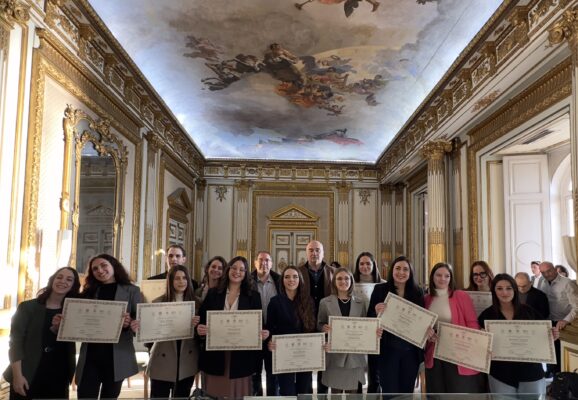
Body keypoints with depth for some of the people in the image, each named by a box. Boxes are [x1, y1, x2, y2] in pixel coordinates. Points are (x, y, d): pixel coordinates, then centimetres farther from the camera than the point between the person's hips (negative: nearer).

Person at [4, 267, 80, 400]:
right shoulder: (28, 307, -3)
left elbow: (69, 345, 1)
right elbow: (15, 341, -7)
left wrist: (57, 329, -17)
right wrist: (17, 375, -15)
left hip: (58, 378, 3)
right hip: (28, 376, -3)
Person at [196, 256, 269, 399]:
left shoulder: (253, 296, 4)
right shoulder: (213, 293, 7)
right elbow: (201, 321, 7)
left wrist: (263, 334, -16)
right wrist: (199, 328, -14)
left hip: (241, 356, -1)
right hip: (215, 355, 1)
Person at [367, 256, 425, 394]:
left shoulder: (417, 292, 4)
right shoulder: (380, 290, -3)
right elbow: (369, 318, -2)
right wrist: (377, 312, -23)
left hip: (411, 350, 3)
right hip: (388, 350, -2)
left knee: (407, 391, 15)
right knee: (390, 392, 1)